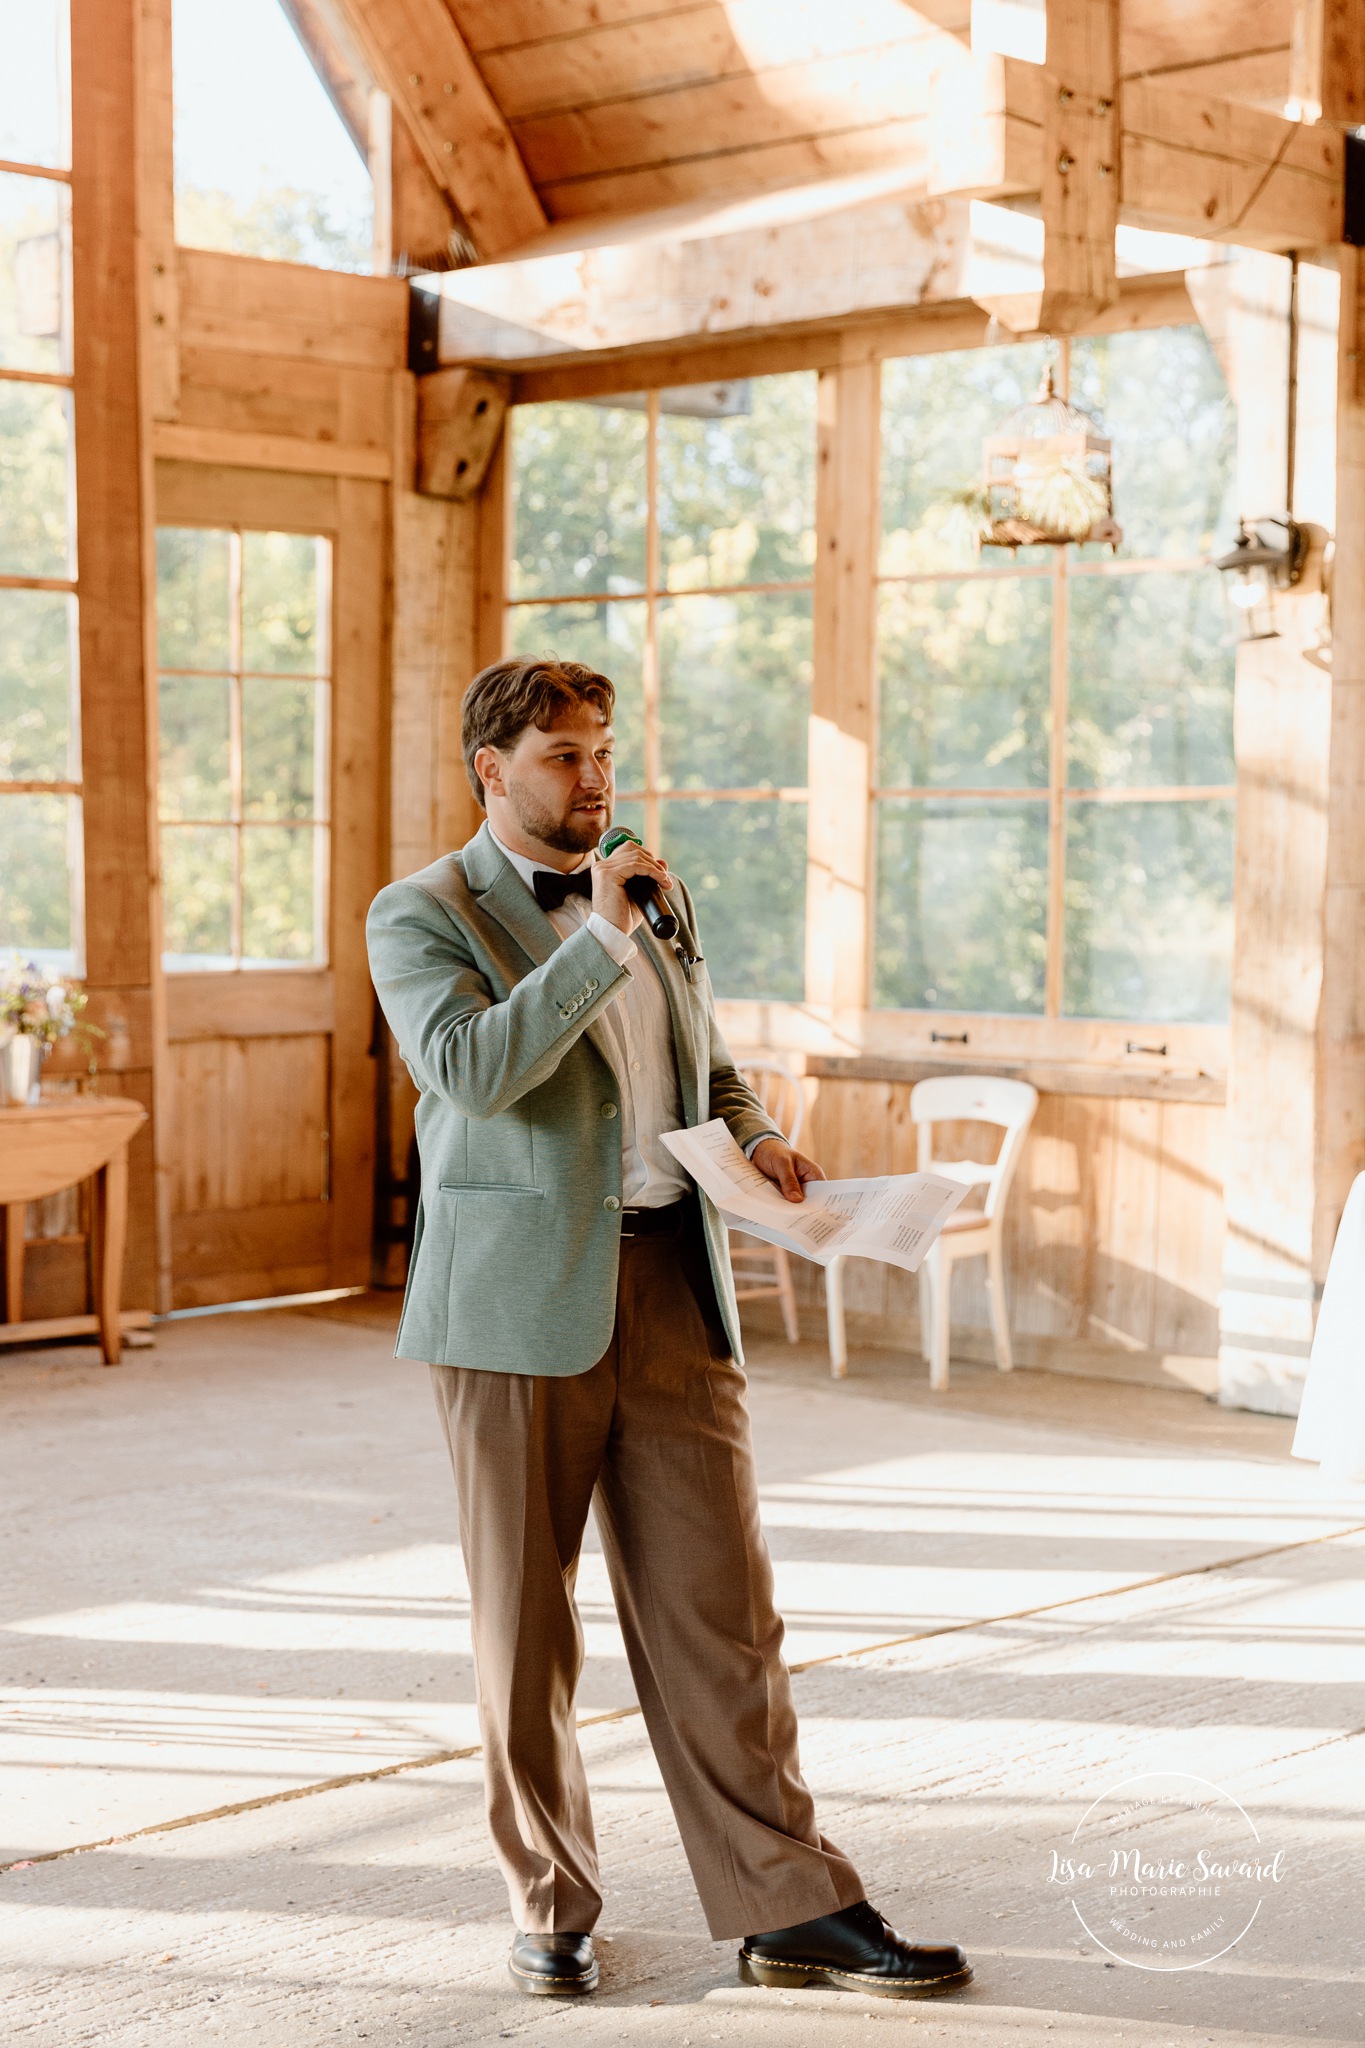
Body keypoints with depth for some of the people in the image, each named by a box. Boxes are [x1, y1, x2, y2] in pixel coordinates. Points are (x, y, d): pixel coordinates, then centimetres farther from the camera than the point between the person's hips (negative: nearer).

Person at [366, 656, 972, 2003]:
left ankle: (791, 1909, 9)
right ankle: (549, 1905, 22)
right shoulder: (422, 916, -2)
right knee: (524, 1622, 6)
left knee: (719, 1607, 3)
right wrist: (600, 937, -19)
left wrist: (756, 1136, 4)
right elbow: (471, 1069, -20)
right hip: (521, 1301, -4)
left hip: (671, 1282, 4)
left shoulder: (659, 897, 16)